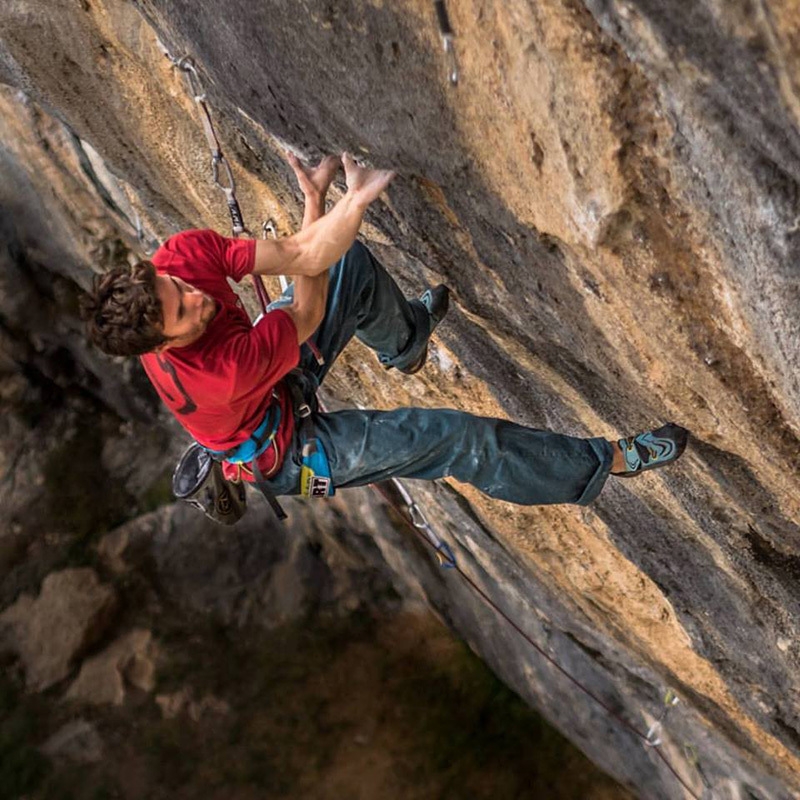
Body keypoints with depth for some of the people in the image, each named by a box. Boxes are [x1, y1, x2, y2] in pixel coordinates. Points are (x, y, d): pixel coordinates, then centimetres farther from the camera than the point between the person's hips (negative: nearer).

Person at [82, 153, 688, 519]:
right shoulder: (217, 374, -45)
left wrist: (351, 202, -42)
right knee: (464, 439, -8)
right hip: (290, 456, -7)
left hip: (273, 373, 7)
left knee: (355, 264, 8)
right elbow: (307, 315, -31)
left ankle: (406, 341, 41)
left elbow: (300, 257, -26)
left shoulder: (177, 257, -27)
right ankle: (607, 463, 8)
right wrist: (318, 204, -25)